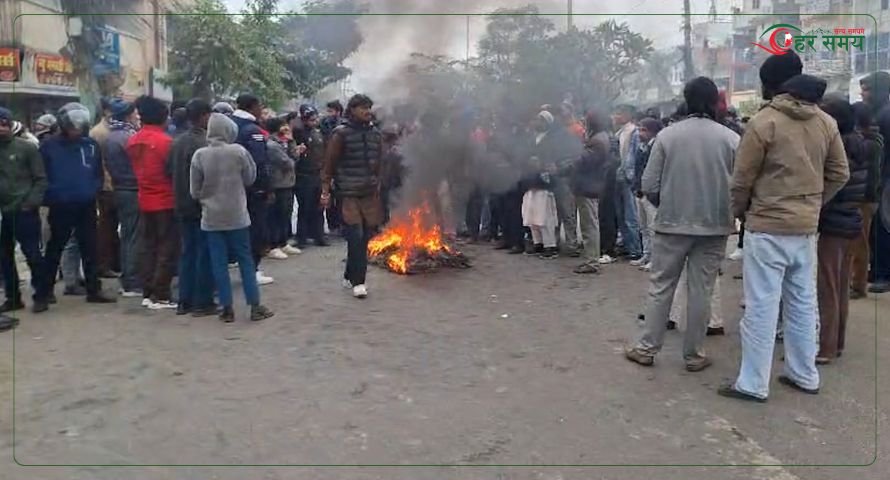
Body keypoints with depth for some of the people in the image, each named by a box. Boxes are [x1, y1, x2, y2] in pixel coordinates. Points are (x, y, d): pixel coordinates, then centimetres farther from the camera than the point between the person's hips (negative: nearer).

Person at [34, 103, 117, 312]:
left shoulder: (91, 145, 4)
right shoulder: (49, 147, -3)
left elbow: (98, 173, 9)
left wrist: (92, 191, -6)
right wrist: (50, 197, -11)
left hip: (86, 207, 3)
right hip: (60, 208, -2)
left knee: (90, 250, 11)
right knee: (53, 252, 4)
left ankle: (94, 290, 21)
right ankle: (42, 296, 10)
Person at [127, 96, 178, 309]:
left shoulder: (133, 141, 5)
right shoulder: (165, 141, -16)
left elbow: (135, 168, 11)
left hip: (145, 201, 7)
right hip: (165, 201, -7)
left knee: (148, 247, 13)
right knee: (167, 249, 0)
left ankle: (148, 293, 18)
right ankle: (161, 296, 1)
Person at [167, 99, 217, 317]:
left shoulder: (177, 142, 6)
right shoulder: (204, 144, -17)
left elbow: (169, 170, 9)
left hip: (182, 206, 7)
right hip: (202, 206, -7)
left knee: (187, 252, 13)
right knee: (204, 254, 1)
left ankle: (184, 301, 18)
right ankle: (202, 302, 5)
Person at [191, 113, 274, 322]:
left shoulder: (200, 155, -7)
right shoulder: (238, 151, -10)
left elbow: (194, 190, -1)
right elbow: (250, 179, 1)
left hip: (211, 217, 1)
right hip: (237, 215, -1)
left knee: (219, 262, 7)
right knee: (245, 259, 8)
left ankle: (227, 308, 9)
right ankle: (255, 306, 10)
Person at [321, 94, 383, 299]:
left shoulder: (375, 134, 11)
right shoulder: (341, 134, -5)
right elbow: (329, 164, -4)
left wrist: (379, 186, 15)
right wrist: (326, 191, -7)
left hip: (370, 193, 5)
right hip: (349, 195, -5)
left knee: (365, 237, 7)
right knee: (356, 237, -10)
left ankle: (350, 276, 23)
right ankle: (357, 281, -1)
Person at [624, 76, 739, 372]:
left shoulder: (667, 135, -6)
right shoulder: (730, 139, -6)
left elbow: (649, 186, -5)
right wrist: (727, 213, 12)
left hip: (671, 224, 0)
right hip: (714, 226, 0)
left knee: (661, 287, 10)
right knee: (701, 291, 8)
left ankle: (647, 348, 15)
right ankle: (693, 354, 17)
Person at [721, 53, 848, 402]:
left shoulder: (764, 122, -12)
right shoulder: (826, 122, 6)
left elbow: (742, 179, -9)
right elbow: (839, 174, 10)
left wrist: (738, 213, 8)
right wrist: (812, 204, 18)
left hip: (767, 227, -6)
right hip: (806, 227, 6)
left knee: (762, 306, -2)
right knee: (803, 303, 15)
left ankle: (752, 384, 4)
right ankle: (804, 375, 26)